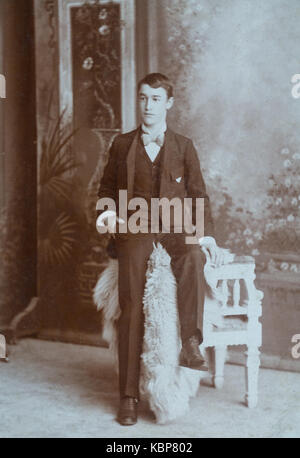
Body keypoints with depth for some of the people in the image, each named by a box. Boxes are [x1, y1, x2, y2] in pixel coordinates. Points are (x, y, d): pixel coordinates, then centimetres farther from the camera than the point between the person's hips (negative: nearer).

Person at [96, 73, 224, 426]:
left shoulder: (183, 146, 13)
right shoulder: (122, 145, 15)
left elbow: (197, 193, 10)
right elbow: (108, 188, 22)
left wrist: (207, 234, -4)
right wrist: (108, 210, -1)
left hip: (175, 227, 0)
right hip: (135, 228, 0)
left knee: (192, 255, -38)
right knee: (131, 306, -17)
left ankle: (190, 343, -36)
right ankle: (128, 396, -14)